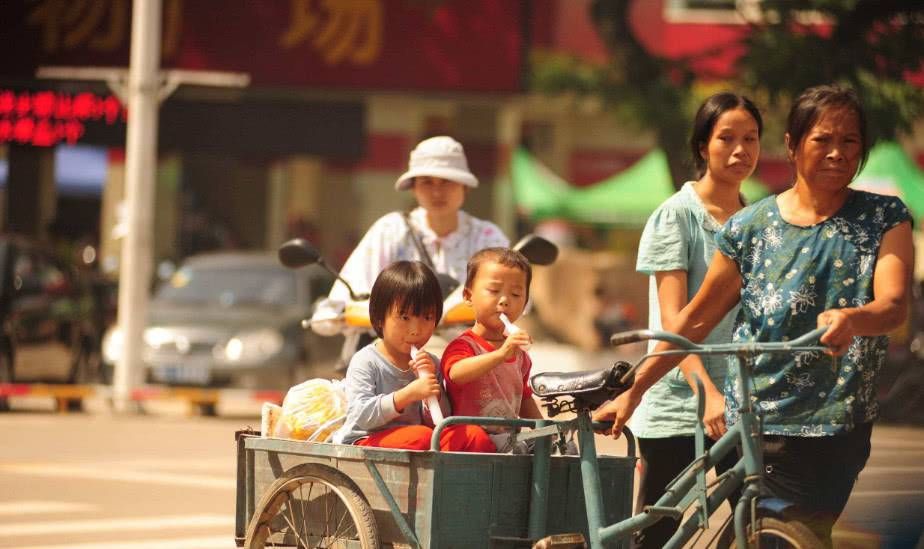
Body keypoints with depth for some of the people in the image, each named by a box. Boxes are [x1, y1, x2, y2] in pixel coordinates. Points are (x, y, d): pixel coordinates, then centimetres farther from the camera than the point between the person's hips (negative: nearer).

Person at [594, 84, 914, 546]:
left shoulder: (884, 218, 2)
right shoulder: (751, 227, 4)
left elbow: (894, 304, -13)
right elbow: (698, 319, 10)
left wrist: (851, 318, -37)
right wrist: (633, 390, 6)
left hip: (837, 430, 0)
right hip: (754, 428, 0)